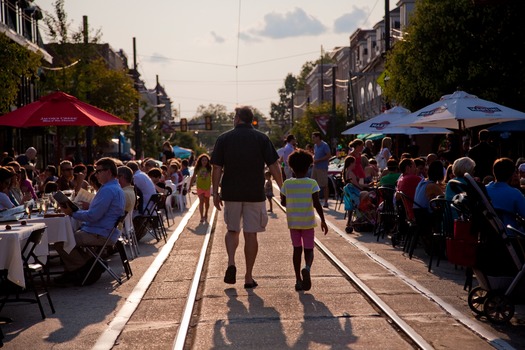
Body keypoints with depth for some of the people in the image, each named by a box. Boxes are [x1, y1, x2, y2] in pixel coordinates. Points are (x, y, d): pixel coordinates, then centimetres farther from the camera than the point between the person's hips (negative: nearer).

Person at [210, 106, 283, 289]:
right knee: (251, 234, 6)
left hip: (231, 193, 0)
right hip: (255, 194, 0)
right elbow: (274, 166, -3)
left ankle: (231, 262, -6)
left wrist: (215, 193, 5)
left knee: (232, 230, 17)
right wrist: (282, 189, 7)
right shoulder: (261, 138, 1)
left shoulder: (224, 138, 1)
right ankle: (249, 277, 9)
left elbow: (217, 168, -2)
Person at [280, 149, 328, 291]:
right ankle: (307, 268, -23)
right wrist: (323, 220, -8)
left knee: (297, 249, 10)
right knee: (309, 250, 8)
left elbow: (283, 202, 6)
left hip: (293, 222, 2)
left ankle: (298, 280, 8)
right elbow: (317, 204, -14)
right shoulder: (312, 183, -9)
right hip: (308, 221, -2)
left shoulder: (287, 183, -2)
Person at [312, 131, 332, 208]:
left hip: (322, 168, -8)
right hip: (315, 167, 8)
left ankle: (326, 202, 5)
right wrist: (313, 158, 2)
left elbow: (329, 155, -17)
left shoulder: (324, 145, -12)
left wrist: (318, 160, -18)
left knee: (324, 185, -1)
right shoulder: (315, 145, 12)